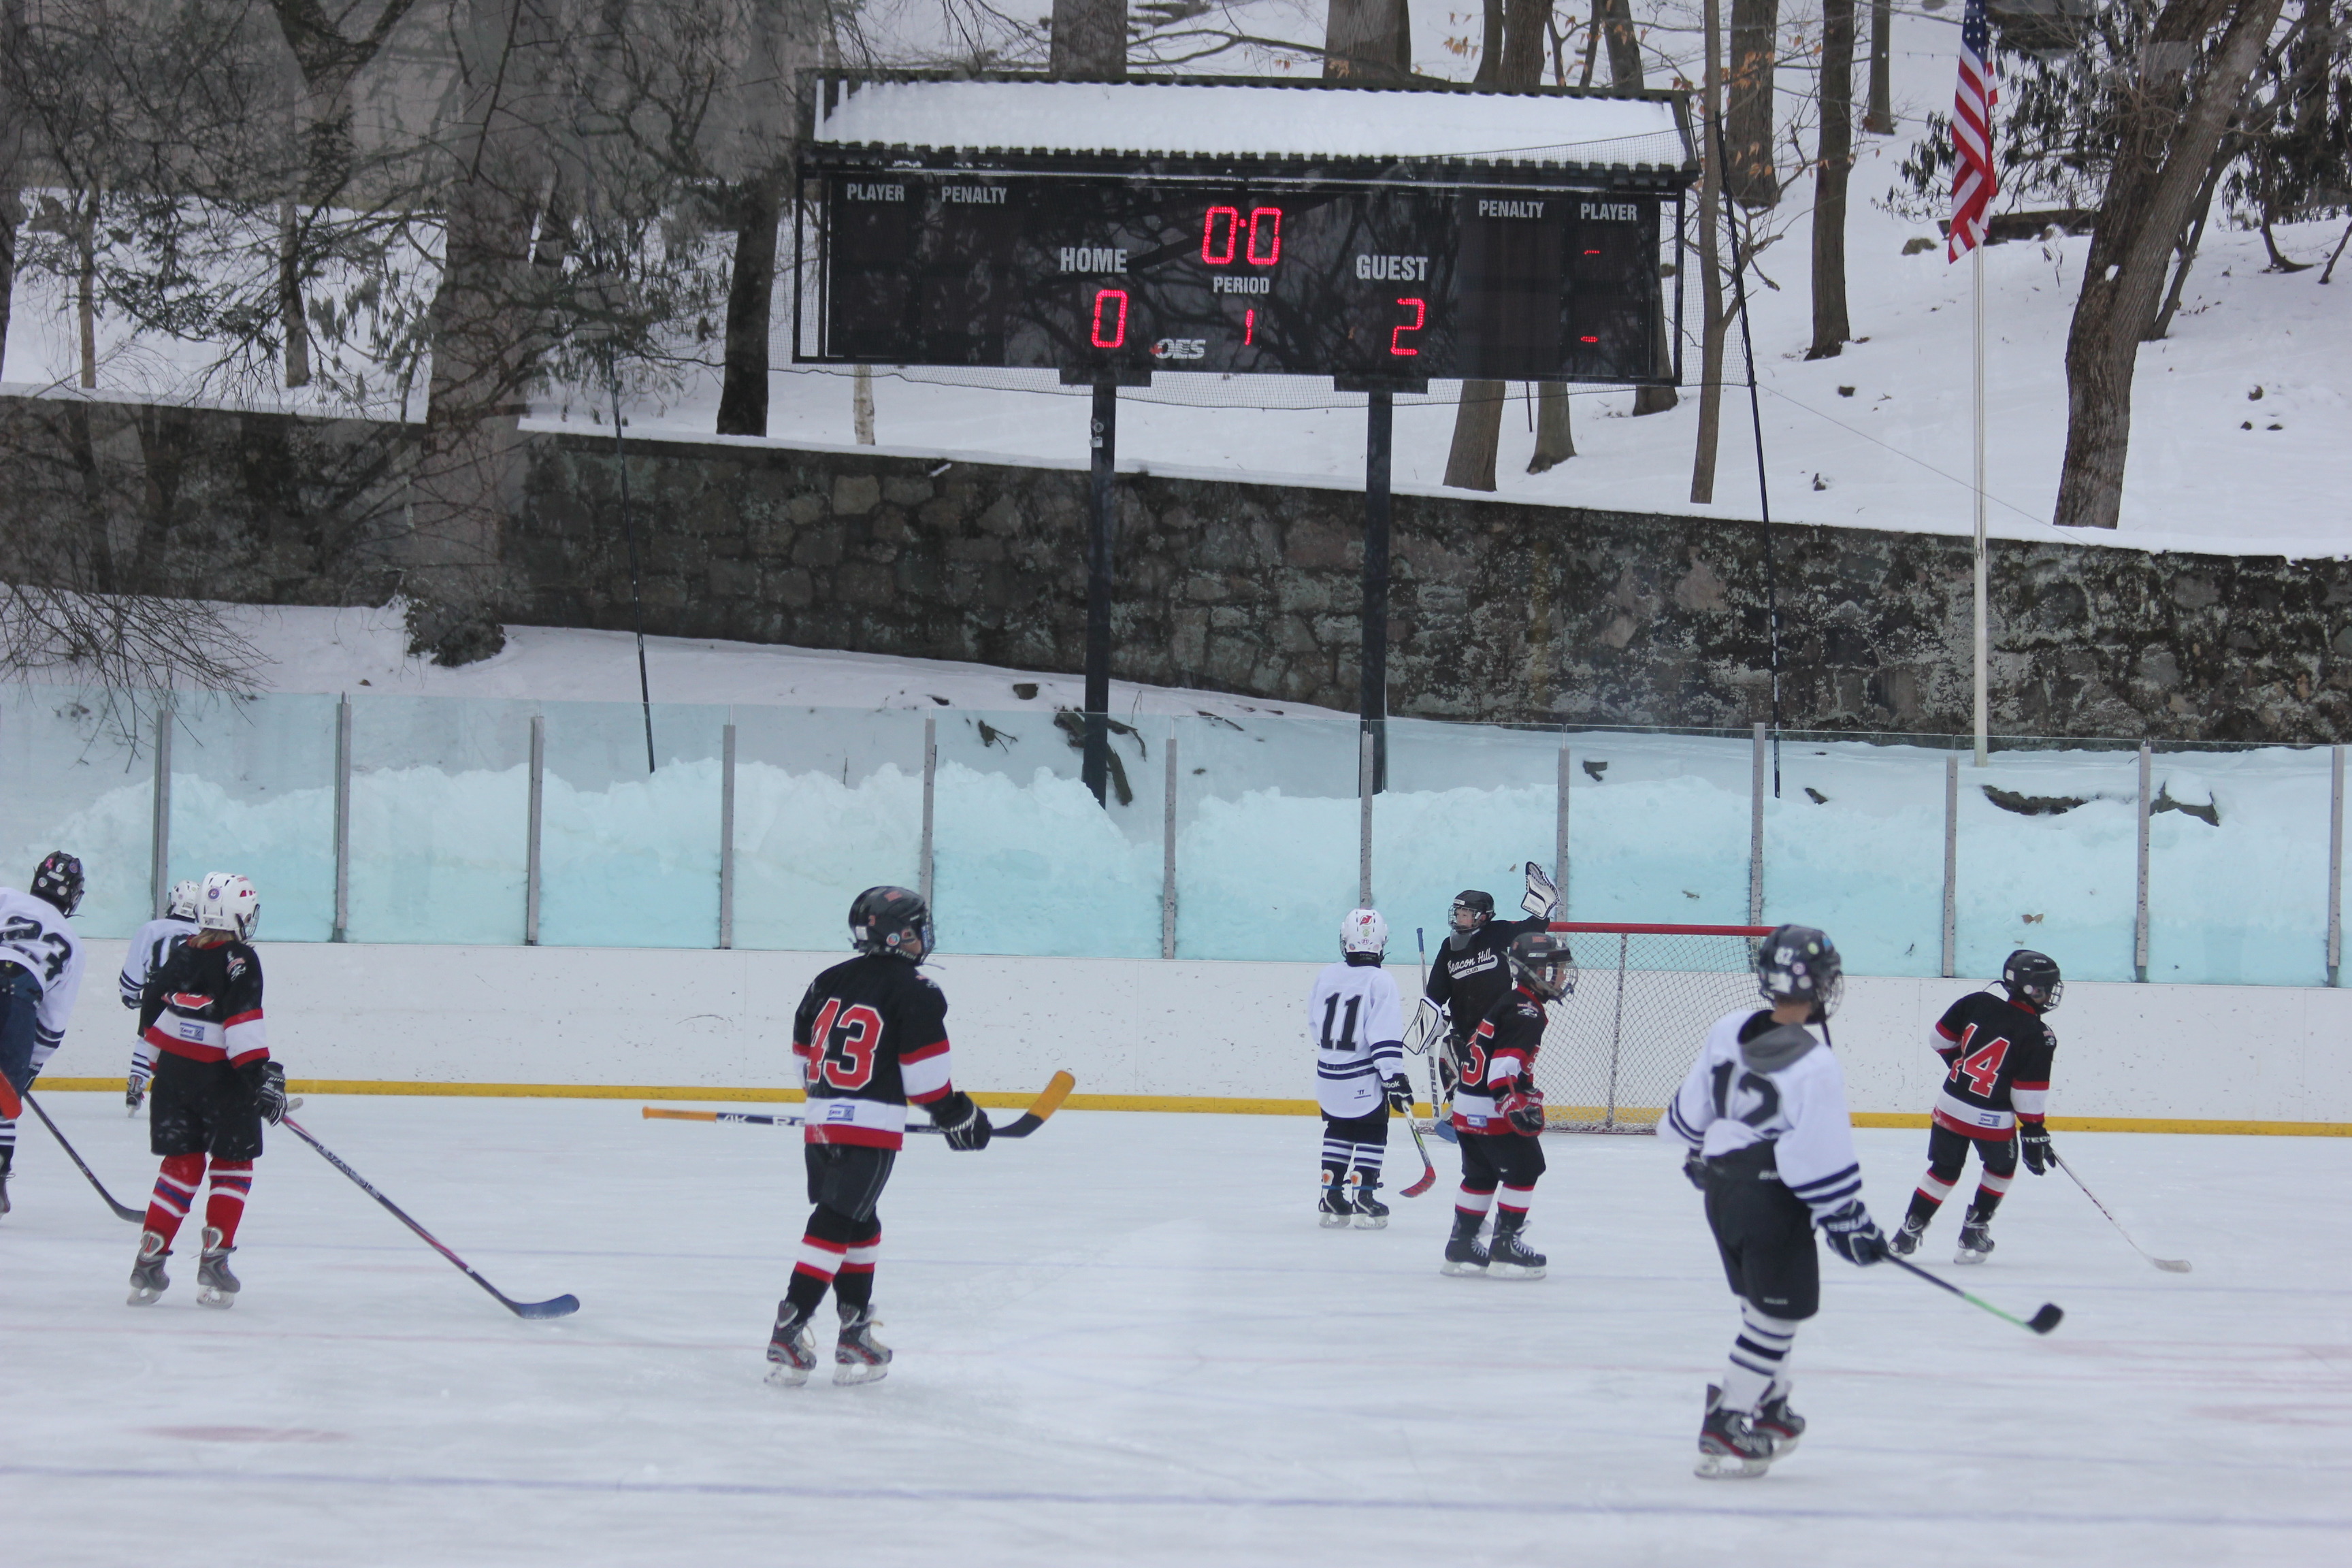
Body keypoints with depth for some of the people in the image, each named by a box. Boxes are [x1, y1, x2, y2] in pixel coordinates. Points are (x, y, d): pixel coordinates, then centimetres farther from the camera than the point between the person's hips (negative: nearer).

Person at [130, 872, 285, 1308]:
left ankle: (149, 1263, 5)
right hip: (221, 1079, -6)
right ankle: (214, 1265, -1)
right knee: (232, 1167, 8)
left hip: (173, 1072, 6)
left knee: (182, 1166, 12)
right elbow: (243, 1021, -20)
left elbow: (152, 1010, 16)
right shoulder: (239, 960, -10)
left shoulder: (181, 953, 9)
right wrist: (261, 1075, -22)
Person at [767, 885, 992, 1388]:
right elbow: (923, 1068, -10)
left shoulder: (827, 983, 15)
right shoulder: (914, 992, -6)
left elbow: (804, 1049, 21)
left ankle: (855, 1333, 22)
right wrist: (956, 1114, 2)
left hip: (822, 1121, 7)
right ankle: (789, 1332, -18)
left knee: (859, 1225, 19)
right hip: (871, 1127, -7)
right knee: (835, 1228, -10)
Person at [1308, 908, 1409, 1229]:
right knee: (1371, 1136, 8)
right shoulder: (1380, 981, -14)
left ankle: (1331, 1198, 18)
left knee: (1337, 1132, 19)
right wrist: (1396, 1079, -17)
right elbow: (1386, 1037, -20)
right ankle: (1363, 1201, 2)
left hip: (1328, 1075, 5)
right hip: (1364, 1080, -5)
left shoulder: (1326, 976, 2)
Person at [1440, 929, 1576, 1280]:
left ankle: (1461, 1247, 24)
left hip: (1468, 1105, 11)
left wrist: (1528, 1098, 32)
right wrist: (1517, 1105, -34)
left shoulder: (1511, 1003, 18)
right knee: (1523, 1168, -5)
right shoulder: (1525, 1012, -16)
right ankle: (1506, 1246, -5)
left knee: (1481, 1174, 19)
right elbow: (1504, 1063, -28)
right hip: (1492, 1110, -11)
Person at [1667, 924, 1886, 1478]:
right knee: (1777, 1313, 1)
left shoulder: (1728, 1032, -1)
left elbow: (1693, 1108, 11)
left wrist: (1699, 1154, 30)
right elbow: (1823, 1159, -20)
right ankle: (1727, 1429, -1)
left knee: (1763, 1302, 22)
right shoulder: (1815, 1066, -22)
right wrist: (1848, 1224, -10)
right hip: (1772, 1199, -8)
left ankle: (1768, 1410, 31)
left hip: (1721, 1187, 8)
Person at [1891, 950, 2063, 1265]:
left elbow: (1940, 1039, 10)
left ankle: (1909, 1232, 19)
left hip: (1950, 1106, 4)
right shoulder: (2038, 1037, -14)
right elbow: (2029, 1095, -14)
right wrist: (2035, 1135, -5)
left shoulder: (1977, 1003, -2)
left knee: (1944, 1169, 21)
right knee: (2001, 1168, 24)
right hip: (1993, 1119, -4)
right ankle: (1975, 1230, 22)